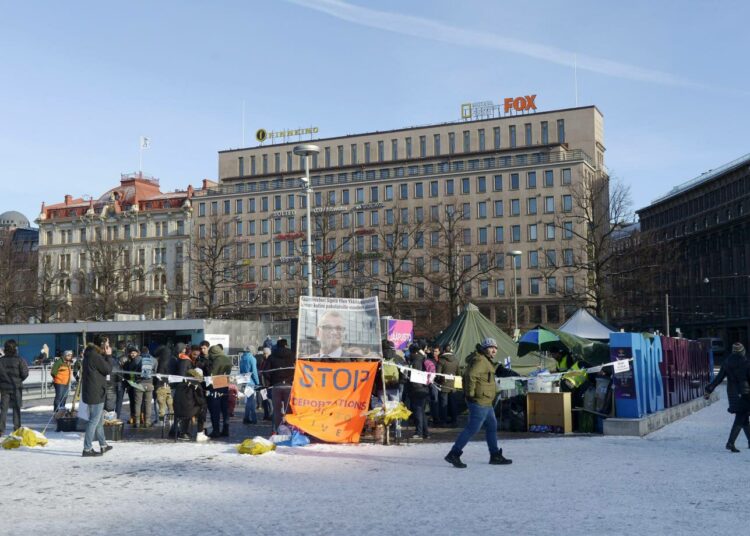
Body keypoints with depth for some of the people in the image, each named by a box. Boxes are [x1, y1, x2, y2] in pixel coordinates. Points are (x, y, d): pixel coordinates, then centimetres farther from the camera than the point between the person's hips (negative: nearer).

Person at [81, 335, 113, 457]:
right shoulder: (95, 356, -19)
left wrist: (106, 355, 8)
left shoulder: (90, 354, 12)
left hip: (95, 393, 10)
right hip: (96, 393, -10)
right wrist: (108, 355, -4)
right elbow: (108, 370, -13)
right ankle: (87, 449, -3)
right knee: (94, 421, -5)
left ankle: (103, 445, 32)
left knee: (99, 420, 20)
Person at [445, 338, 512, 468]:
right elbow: (471, 375, -28)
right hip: (480, 401, -11)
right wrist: (471, 393, -23)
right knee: (472, 428, -10)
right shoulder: (480, 361, -15)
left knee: (492, 426, 17)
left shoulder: (486, 361, 18)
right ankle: (453, 454, -7)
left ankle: (495, 456, 26)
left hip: (486, 403, 11)